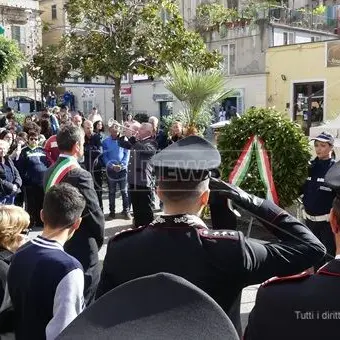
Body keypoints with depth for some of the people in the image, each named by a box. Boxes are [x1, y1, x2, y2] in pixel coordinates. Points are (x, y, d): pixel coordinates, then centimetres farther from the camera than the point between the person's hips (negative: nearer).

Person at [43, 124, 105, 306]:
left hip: (58, 244, 8)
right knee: (83, 303, 5)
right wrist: (99, 240, 0)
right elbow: (94, 214, -18)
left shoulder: (50, 172, 3)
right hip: (82, 249, -8)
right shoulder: (80, 175, -22)